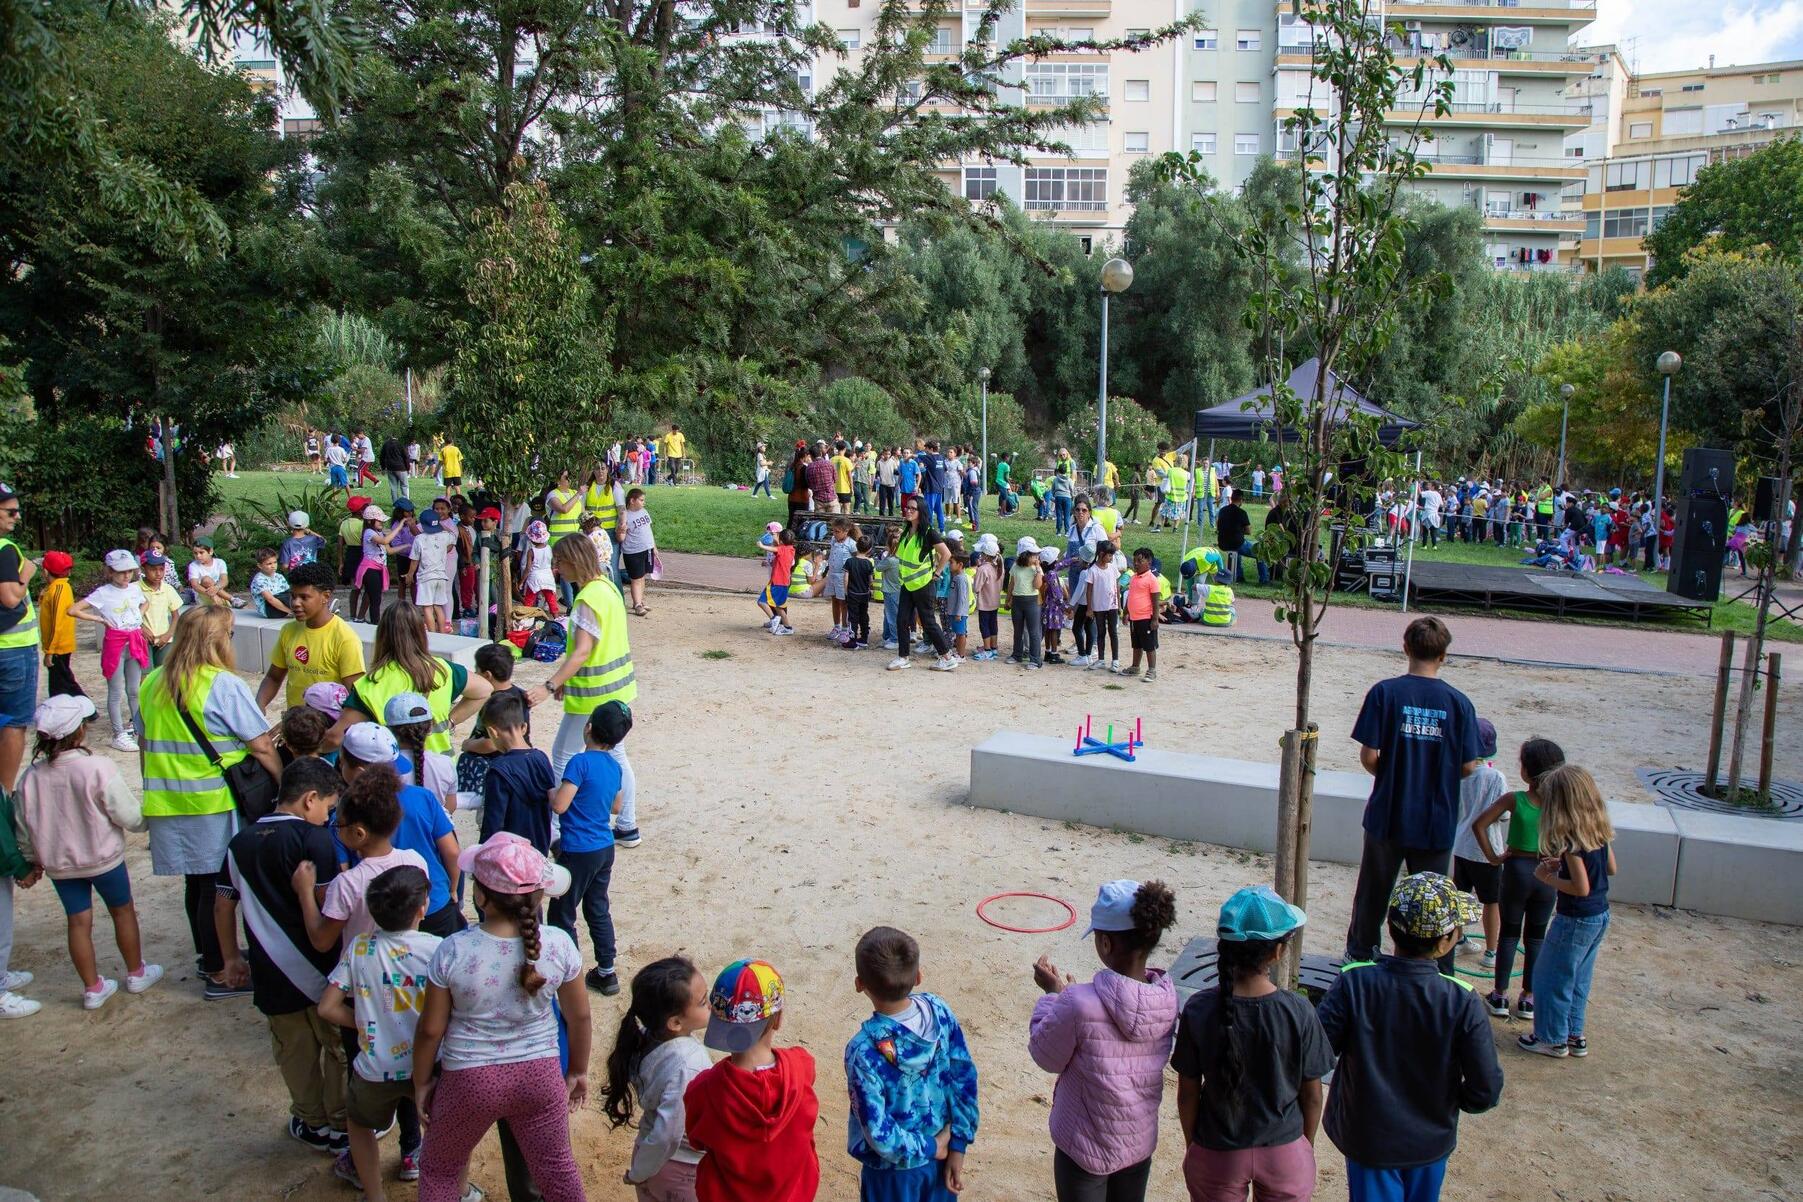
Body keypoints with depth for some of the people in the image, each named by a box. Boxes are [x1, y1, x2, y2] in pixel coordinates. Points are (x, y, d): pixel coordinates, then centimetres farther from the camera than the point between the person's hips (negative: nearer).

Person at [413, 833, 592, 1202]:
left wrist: (421, 1082, 9)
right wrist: (578, 1071, 14)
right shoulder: (559, 944, -16)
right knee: (557, 1169, 20)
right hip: (540, 1075, 1)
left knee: (439, 1170, 25)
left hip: (469, 1081, -1)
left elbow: (430, 1029, -10)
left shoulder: (452, 951, -21)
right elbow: (579, 1016, -3)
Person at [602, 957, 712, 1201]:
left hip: (647, 1152, 6)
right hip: (683, 1170, -6)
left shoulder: (647, 1037, -13)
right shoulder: (686, 1066, -35)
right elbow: (667, 1134, -31)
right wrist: (639, 1174, -16)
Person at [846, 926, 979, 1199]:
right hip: (941, 1152, 4)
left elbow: (880, 1135, -27)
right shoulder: (939, 1011, -18)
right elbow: (966, 1079, -9)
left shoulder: (864, 1051, -30)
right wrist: (957, 1147, -2)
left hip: (893, 1169, -4)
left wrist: (931, 1148, -12)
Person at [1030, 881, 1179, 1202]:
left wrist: (1053, 993, -5)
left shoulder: (1079, 1005, -32)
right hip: (1140, 1142, 5)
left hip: (1086, 1149, -5)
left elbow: (1046, 1057, -14)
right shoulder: (1167, 999, -14)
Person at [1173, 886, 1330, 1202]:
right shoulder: (1298, 1012, -19)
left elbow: (1188, 1093, -8)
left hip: (1216, 1155, 0)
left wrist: (1191, 1145, 9)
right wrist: (1307, 1145, 11)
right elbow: (1312, 1096, -7)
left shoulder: (1199, 1010, -18)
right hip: (1285, 1153, 0)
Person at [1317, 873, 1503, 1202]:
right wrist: (1451, 1101, 5)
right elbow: (1486, 1091, -17)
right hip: (1431, 1141, 1)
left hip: (1367, 1140, -1)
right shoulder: (1462, 1003, -23)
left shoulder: (1354, 983, -24)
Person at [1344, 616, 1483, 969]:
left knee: (1373, 892, 17)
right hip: (1437, 821, 1)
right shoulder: (1458, 702, -7)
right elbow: (1468, 767, -5)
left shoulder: (1385, 692, -12)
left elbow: (1368, 756, -13)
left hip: (1388, 815, -1)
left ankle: (1359, 957, 31)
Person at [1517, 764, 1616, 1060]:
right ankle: (1574, 1035, 31)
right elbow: (1610, 868, 12)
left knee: (1549, 977, 8)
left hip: (1576, 920, -8)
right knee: (1578, 979, 21)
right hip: (1601, 916, 8)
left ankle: (1552, 1039, 19)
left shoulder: (1571, 838, -25)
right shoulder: (1599, 829, 0)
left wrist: (1547, 877, -11)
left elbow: (1581, 888, -25)